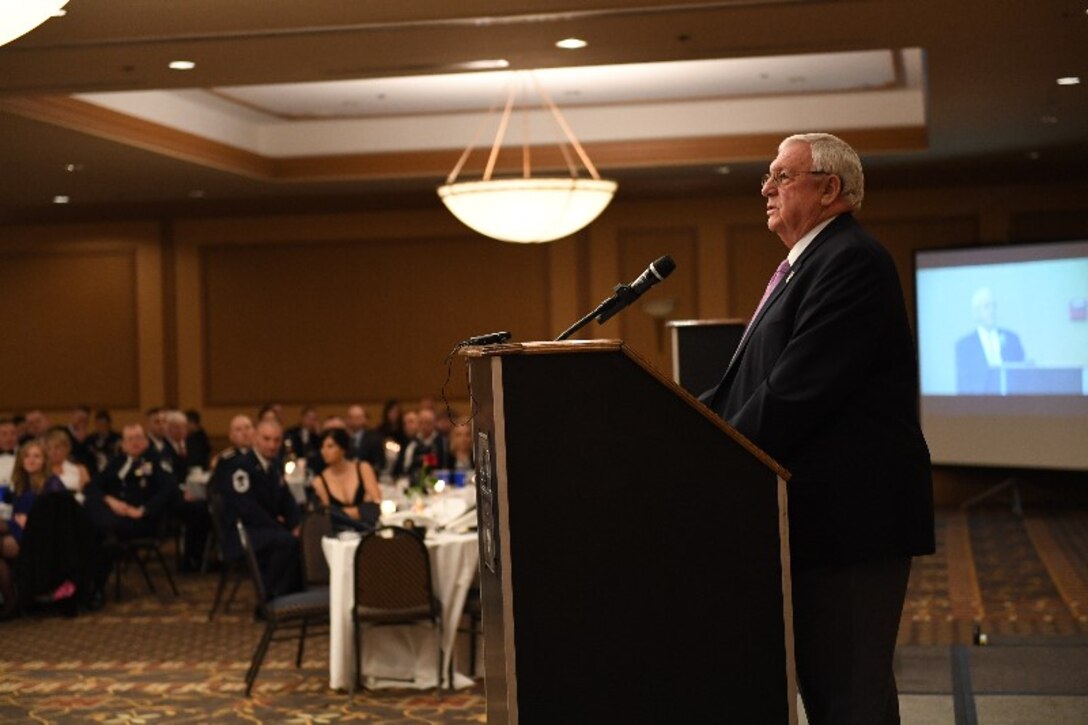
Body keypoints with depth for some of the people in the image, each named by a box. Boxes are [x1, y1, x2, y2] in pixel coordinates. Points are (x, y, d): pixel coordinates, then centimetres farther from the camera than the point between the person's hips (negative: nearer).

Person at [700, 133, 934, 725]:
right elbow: (746, 384, 16)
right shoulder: (804, 265, 18)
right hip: (816, 517, 10)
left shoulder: (852, 261, -15)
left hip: (850, 515, -10)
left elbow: (794, 392, -22)